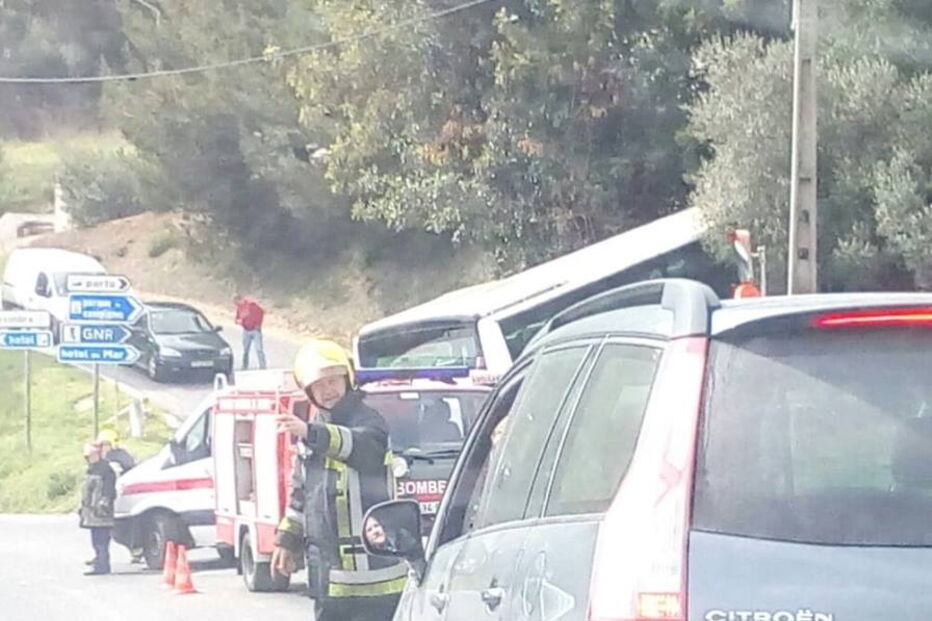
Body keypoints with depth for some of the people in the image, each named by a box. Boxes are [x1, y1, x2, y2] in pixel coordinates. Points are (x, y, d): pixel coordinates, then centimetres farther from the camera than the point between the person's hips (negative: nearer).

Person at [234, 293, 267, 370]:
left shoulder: (251, 303, -14)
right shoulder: (239, 307, 6)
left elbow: (261, 311, -13)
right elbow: (237, 318, 15)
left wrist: (258, 324, -11)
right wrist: (239, 321, -11)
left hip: (255, 330, -6)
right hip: (246, 331, 6)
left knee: (259, 349, -10)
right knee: (245, 350, 7)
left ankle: (262, 366, -9)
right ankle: (244, 367, 13)